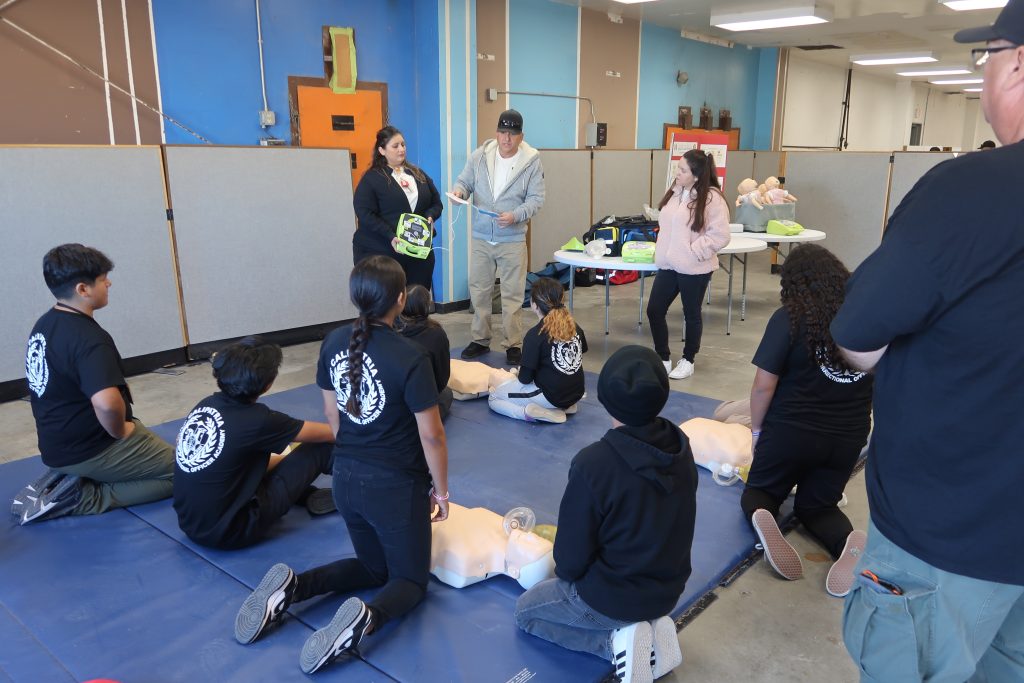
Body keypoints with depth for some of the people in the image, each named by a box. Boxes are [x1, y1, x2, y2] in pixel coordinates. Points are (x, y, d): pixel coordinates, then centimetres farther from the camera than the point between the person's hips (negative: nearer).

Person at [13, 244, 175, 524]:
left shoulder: (44, 324, 5)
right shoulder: (89, 338, -25)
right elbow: (107, 403, -41)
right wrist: (120, 432, -19)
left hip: (57, 444, 9)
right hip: (89, 450, -9)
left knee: (153, 445, 28)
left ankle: (65, 478, 10)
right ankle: (79, 498, -7)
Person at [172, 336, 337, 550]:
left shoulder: (206, 404, 0)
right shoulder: (256, 420, -20)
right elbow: (321, 434, -3)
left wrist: (285, 459, 26)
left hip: (190, 523, 7)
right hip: (227, 533, -7)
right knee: (320, 448, -1)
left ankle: (310, 496, 22)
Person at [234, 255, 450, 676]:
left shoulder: (333, 343, -4)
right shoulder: (410, 359, -22)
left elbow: (332, 414, 7)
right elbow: (431, 435, -16)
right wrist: (441, 489, -1)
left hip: (346, 481, 6)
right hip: (396, 486, -6)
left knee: (374, 567, 26)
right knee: (410, 580, 14)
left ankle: (292, 587, 3)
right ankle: (367, 618, -19)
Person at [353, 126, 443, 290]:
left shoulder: (418, 174, 14)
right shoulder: (372, 178, -4)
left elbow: (437, 203, 17)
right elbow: (365, 213, -13)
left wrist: (430, 217, -7)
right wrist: (390, 237, -24)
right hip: (379, 254, -5)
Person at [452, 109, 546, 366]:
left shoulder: (531, 161, -7)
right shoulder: (479, 156, 0)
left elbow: (536, 199, -8)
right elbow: (465, 181, 7)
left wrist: (515, 215, -24)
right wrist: (459, 190, -18)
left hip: (512, 241, -3)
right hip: (480, 238, 3)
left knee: (512, 295, 3)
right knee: (479, 291, 11)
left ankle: (513, 344, 14)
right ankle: (480, 340, 25)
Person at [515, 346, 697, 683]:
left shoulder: (593, 463, -31)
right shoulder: (681, 447, -11)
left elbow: (570, 556, -20)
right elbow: (668, 526, 4)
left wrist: (566, 575, 5)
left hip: (610, 598, -6)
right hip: (669, 589, 6)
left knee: (525, 610, 21)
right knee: (574, 586, 34)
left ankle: (616, 640, 0)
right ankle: (652, 628, 11)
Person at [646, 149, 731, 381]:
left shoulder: (711, 198, -15)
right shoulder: (674, 192, 8)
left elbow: (719, 236, -17)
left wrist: (693, 251, -18)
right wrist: (662, 250, 8)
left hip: (694, 269, -7)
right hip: (668, 265, 7)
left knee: (691, 315, 9)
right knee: (654, 310, 6)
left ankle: (688, 360, 27)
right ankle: (663, 358, 22)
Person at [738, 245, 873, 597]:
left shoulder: (788, 318, -14)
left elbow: (764, 385, -14)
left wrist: (757, 430, 3)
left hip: (791, 431, -3)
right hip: (849, 436, 4)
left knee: (759, 492, 20)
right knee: (816, 505, 23)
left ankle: (762, 517, -16)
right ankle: (848, 542, -10)